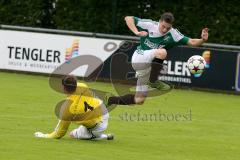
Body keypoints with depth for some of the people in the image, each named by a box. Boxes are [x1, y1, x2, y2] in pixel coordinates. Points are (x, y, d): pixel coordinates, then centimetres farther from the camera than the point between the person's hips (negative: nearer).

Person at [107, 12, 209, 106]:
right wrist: (136, 32, -21)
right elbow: (128, 19, -6)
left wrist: (202, 40, -31)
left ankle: (112, 101, 25)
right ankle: (153, 81, -18)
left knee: (139, 100, 7)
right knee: (162, 52, -31)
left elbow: (191, 42, -12)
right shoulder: (149, 25, -12)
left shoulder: (173, 35, -7)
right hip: (138, 58, -5)